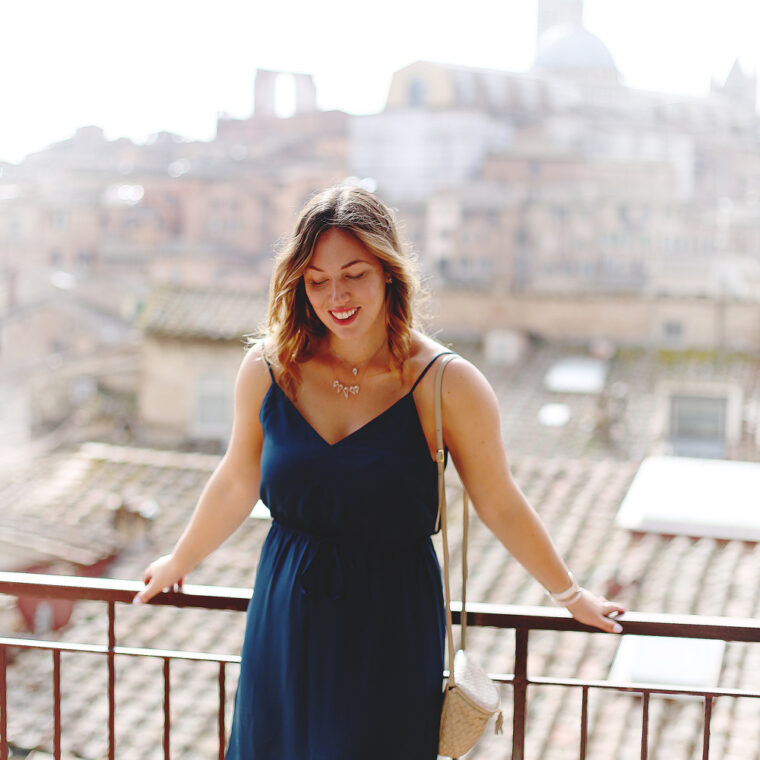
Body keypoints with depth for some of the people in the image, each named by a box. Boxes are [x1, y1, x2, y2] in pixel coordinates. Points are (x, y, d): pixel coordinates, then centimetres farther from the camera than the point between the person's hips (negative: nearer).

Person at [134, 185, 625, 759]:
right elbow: (236, 485, 11)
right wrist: (179, 563, 23)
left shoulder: (445, 384, -14)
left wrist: (570, 594, 7)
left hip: (392, 628, -3)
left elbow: (501, 508, -2)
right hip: (287, 620, 3)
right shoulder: (269, 369, -4)